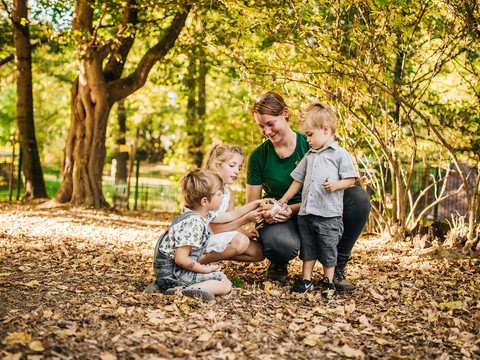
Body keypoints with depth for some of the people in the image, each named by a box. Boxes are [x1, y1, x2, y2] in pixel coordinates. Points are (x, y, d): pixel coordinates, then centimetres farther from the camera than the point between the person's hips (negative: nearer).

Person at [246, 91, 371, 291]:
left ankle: (338, 266, -11)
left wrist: (292, 209, -22)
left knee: (358, 197, -25)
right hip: (278, 220, -1)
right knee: (282, 245, -40)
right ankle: (279, 261, 2)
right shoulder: (258, 156, -3)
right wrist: (266, 213, -23)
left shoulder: (309, 145, -5)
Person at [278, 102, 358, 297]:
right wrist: (284, 199, 22)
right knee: (308, 246, 12)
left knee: (328, 248, 3)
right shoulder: (309, 156, 16)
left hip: (329, 213, -6)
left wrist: (335, 185, -23)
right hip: (306, 212, 6)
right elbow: (299, 180, 22)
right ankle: (306, 279, 21)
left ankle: (328, 281, 17)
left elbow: (350, 179, -6)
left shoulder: (340, 154, -3)